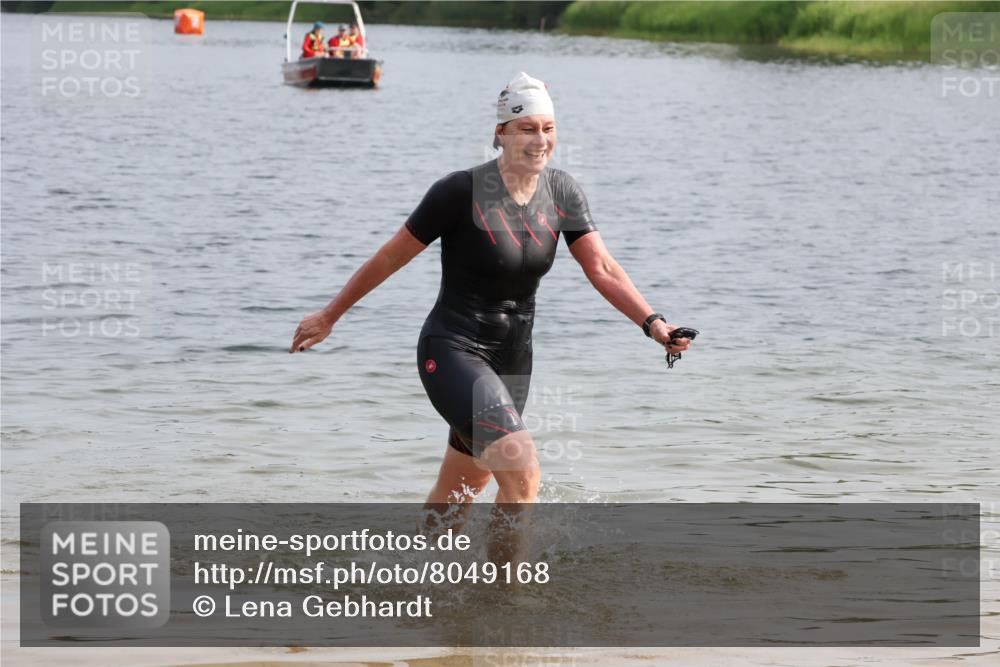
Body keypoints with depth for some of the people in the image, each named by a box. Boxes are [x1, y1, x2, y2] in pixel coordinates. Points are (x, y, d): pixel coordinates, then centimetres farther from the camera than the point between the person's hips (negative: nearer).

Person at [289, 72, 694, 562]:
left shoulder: (561, 192, 1)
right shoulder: (462, 191, -16)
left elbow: (602, 269, -4)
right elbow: (392, 256, -7)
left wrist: (652, 323, -20)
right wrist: (329, 316, 1)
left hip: (512, 360, 7)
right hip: (452, 352, -6)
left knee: (451, 508, 14)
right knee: (523, 471, -25)